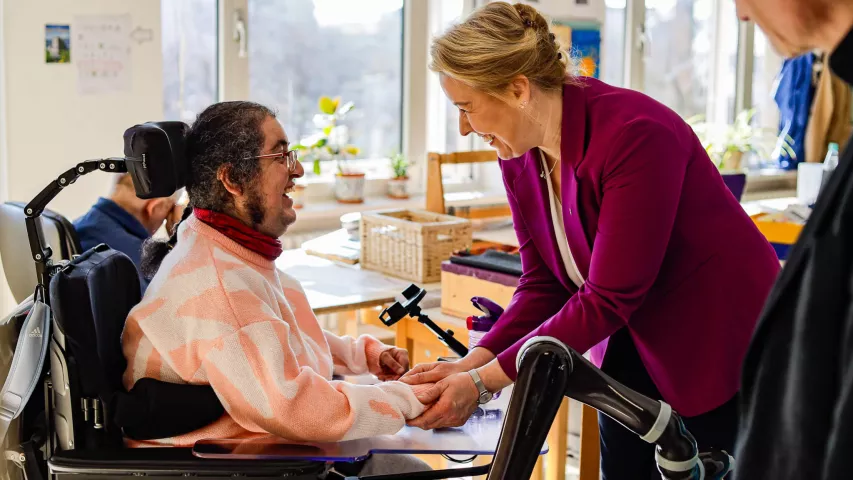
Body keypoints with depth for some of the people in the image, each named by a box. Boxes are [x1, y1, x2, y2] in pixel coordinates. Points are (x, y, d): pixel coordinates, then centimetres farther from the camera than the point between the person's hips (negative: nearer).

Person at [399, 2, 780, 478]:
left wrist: (486, 380, -29)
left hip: (721, 346, -6)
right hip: (633, 344, 7)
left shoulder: (635, 135, -29)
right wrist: (472, 363, -18)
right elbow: (543, 285, -2)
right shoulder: (520, 154, -7)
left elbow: (606, 300, -29)